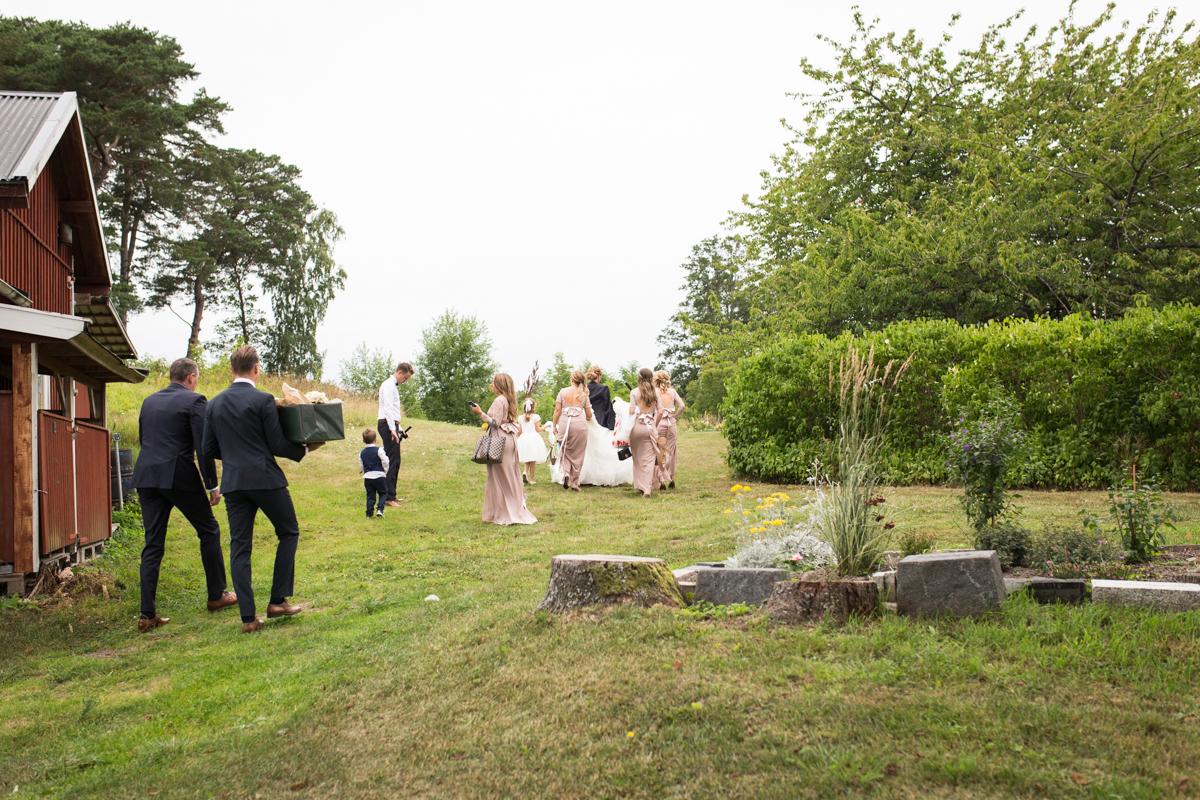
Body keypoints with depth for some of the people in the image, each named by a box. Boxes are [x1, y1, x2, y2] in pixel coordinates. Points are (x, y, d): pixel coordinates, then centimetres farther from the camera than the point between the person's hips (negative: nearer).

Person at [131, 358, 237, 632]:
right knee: (209, 531, 13)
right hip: (180, 476, -6)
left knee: (152, 545, 7)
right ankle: (217, 595, 21)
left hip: (146, 476, 6)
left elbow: (142, 440, 22)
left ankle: (147, 614, 3)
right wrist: (212, 485, -6)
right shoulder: (194, 401, -5)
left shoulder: (149, 401, 15)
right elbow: (203, 447, -11)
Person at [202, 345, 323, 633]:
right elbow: (277, 445, -8)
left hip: (233, 483, 5)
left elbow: (209, 450, 11)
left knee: (239, 547, 7)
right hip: (266, 479, -5)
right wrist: (305, 449, 9)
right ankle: (278, 600, 11)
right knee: (288, 533, 14)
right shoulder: (263, 401, -9)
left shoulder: (215, 404, 8)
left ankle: (248, 618, 5)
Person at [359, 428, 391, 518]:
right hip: (379, 476, -3)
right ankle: (379, 509, -6)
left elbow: (361, 467, 11)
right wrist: (385, 471, 5)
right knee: (383, 493, 11)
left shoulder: (361, 453, 6)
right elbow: (385, 462, -11)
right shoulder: (379, 450, -8)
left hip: (367, 477, 3)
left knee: (370, 496, 10)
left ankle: (369, 513, 6)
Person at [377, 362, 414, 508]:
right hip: (388, 425, -10)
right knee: (392, 461, -12)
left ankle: (391, 495, 19)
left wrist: (399, 429, 24)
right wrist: (392, 429, -28)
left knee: (395, 461, 13)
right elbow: (388, 408, -21)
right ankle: (389, 497, -12)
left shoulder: (394, 386, 21)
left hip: (392, 425, 10)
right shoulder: (388, 385, -11)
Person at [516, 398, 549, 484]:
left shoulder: (520, 417, 3)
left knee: (526, 460, 17)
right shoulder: (535, 417, -7)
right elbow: (538, 430, -6)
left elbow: (520, 431, 5)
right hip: (533, 438, -3)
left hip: (523, 438, 3)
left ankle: (525, 472, -8)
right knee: (533, 461, 5)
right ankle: (531, 479, 8)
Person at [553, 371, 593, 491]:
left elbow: (557, 410, 1)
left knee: (565, 451, 14)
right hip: (580, 424, 0)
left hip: (564, 423, 0)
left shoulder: (563, 391, 6)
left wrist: (554, 426, 9)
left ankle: (566, 473, -10)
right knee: (578, 454, 8)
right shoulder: (584, 394, 10)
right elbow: (589, 415, 14)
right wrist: (587, 419, 36)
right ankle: (574, 483, 11)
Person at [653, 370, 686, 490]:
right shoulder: (672, 391, 7)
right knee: (671, 452, 12)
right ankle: (671, 479, 16)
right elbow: (682, 406, -2)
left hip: (660, 423, -3)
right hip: (672, 423, 3)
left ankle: (662, 480, -5)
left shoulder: (655, 391, -2)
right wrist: (675, 416, 8)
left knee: (660, 452, 0)